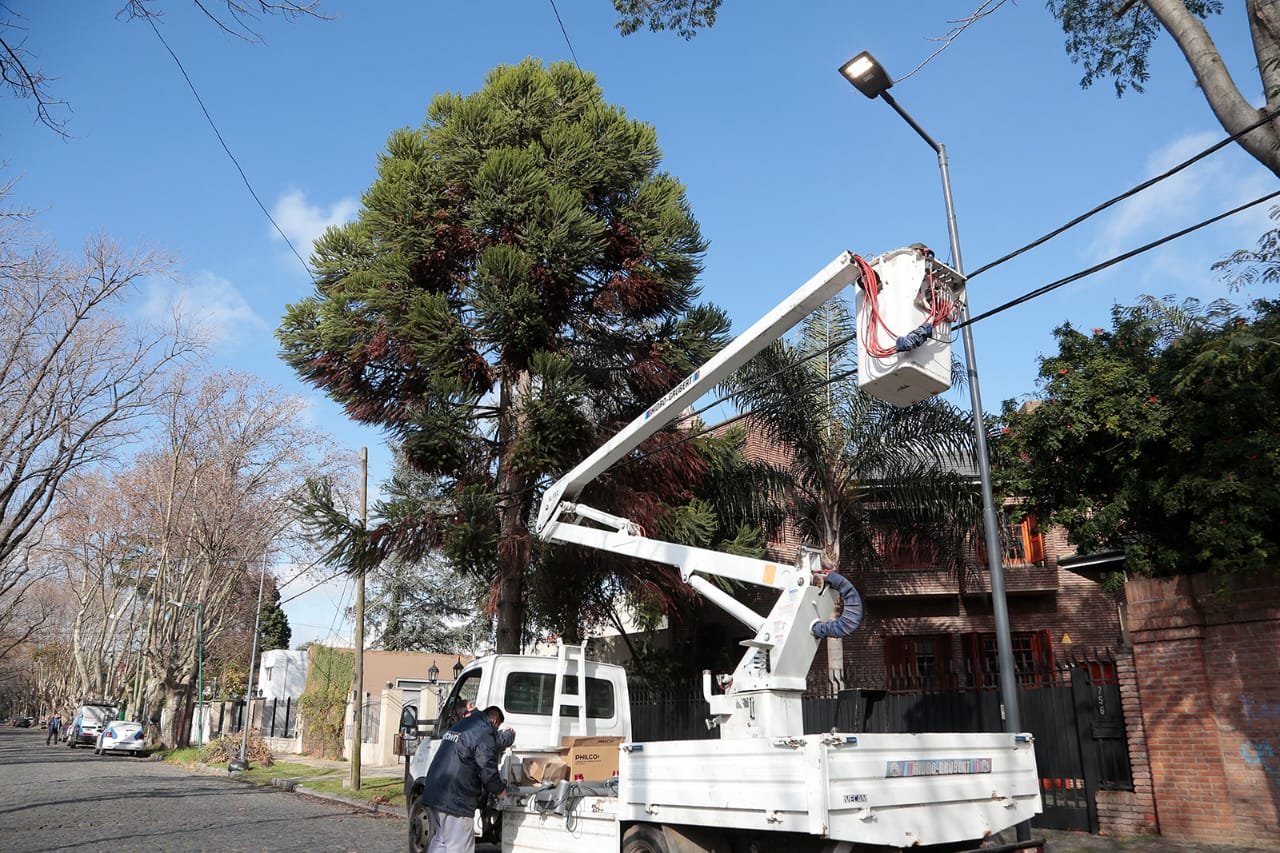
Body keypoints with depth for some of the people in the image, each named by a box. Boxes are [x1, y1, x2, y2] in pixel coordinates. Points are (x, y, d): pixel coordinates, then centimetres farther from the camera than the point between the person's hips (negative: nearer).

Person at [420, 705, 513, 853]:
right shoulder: (485, 732, -10)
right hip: (455, 801, -9)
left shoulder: (458, 725, 19)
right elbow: (488, 770, -14)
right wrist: (500, 790, 4)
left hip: (432, 795, 9)